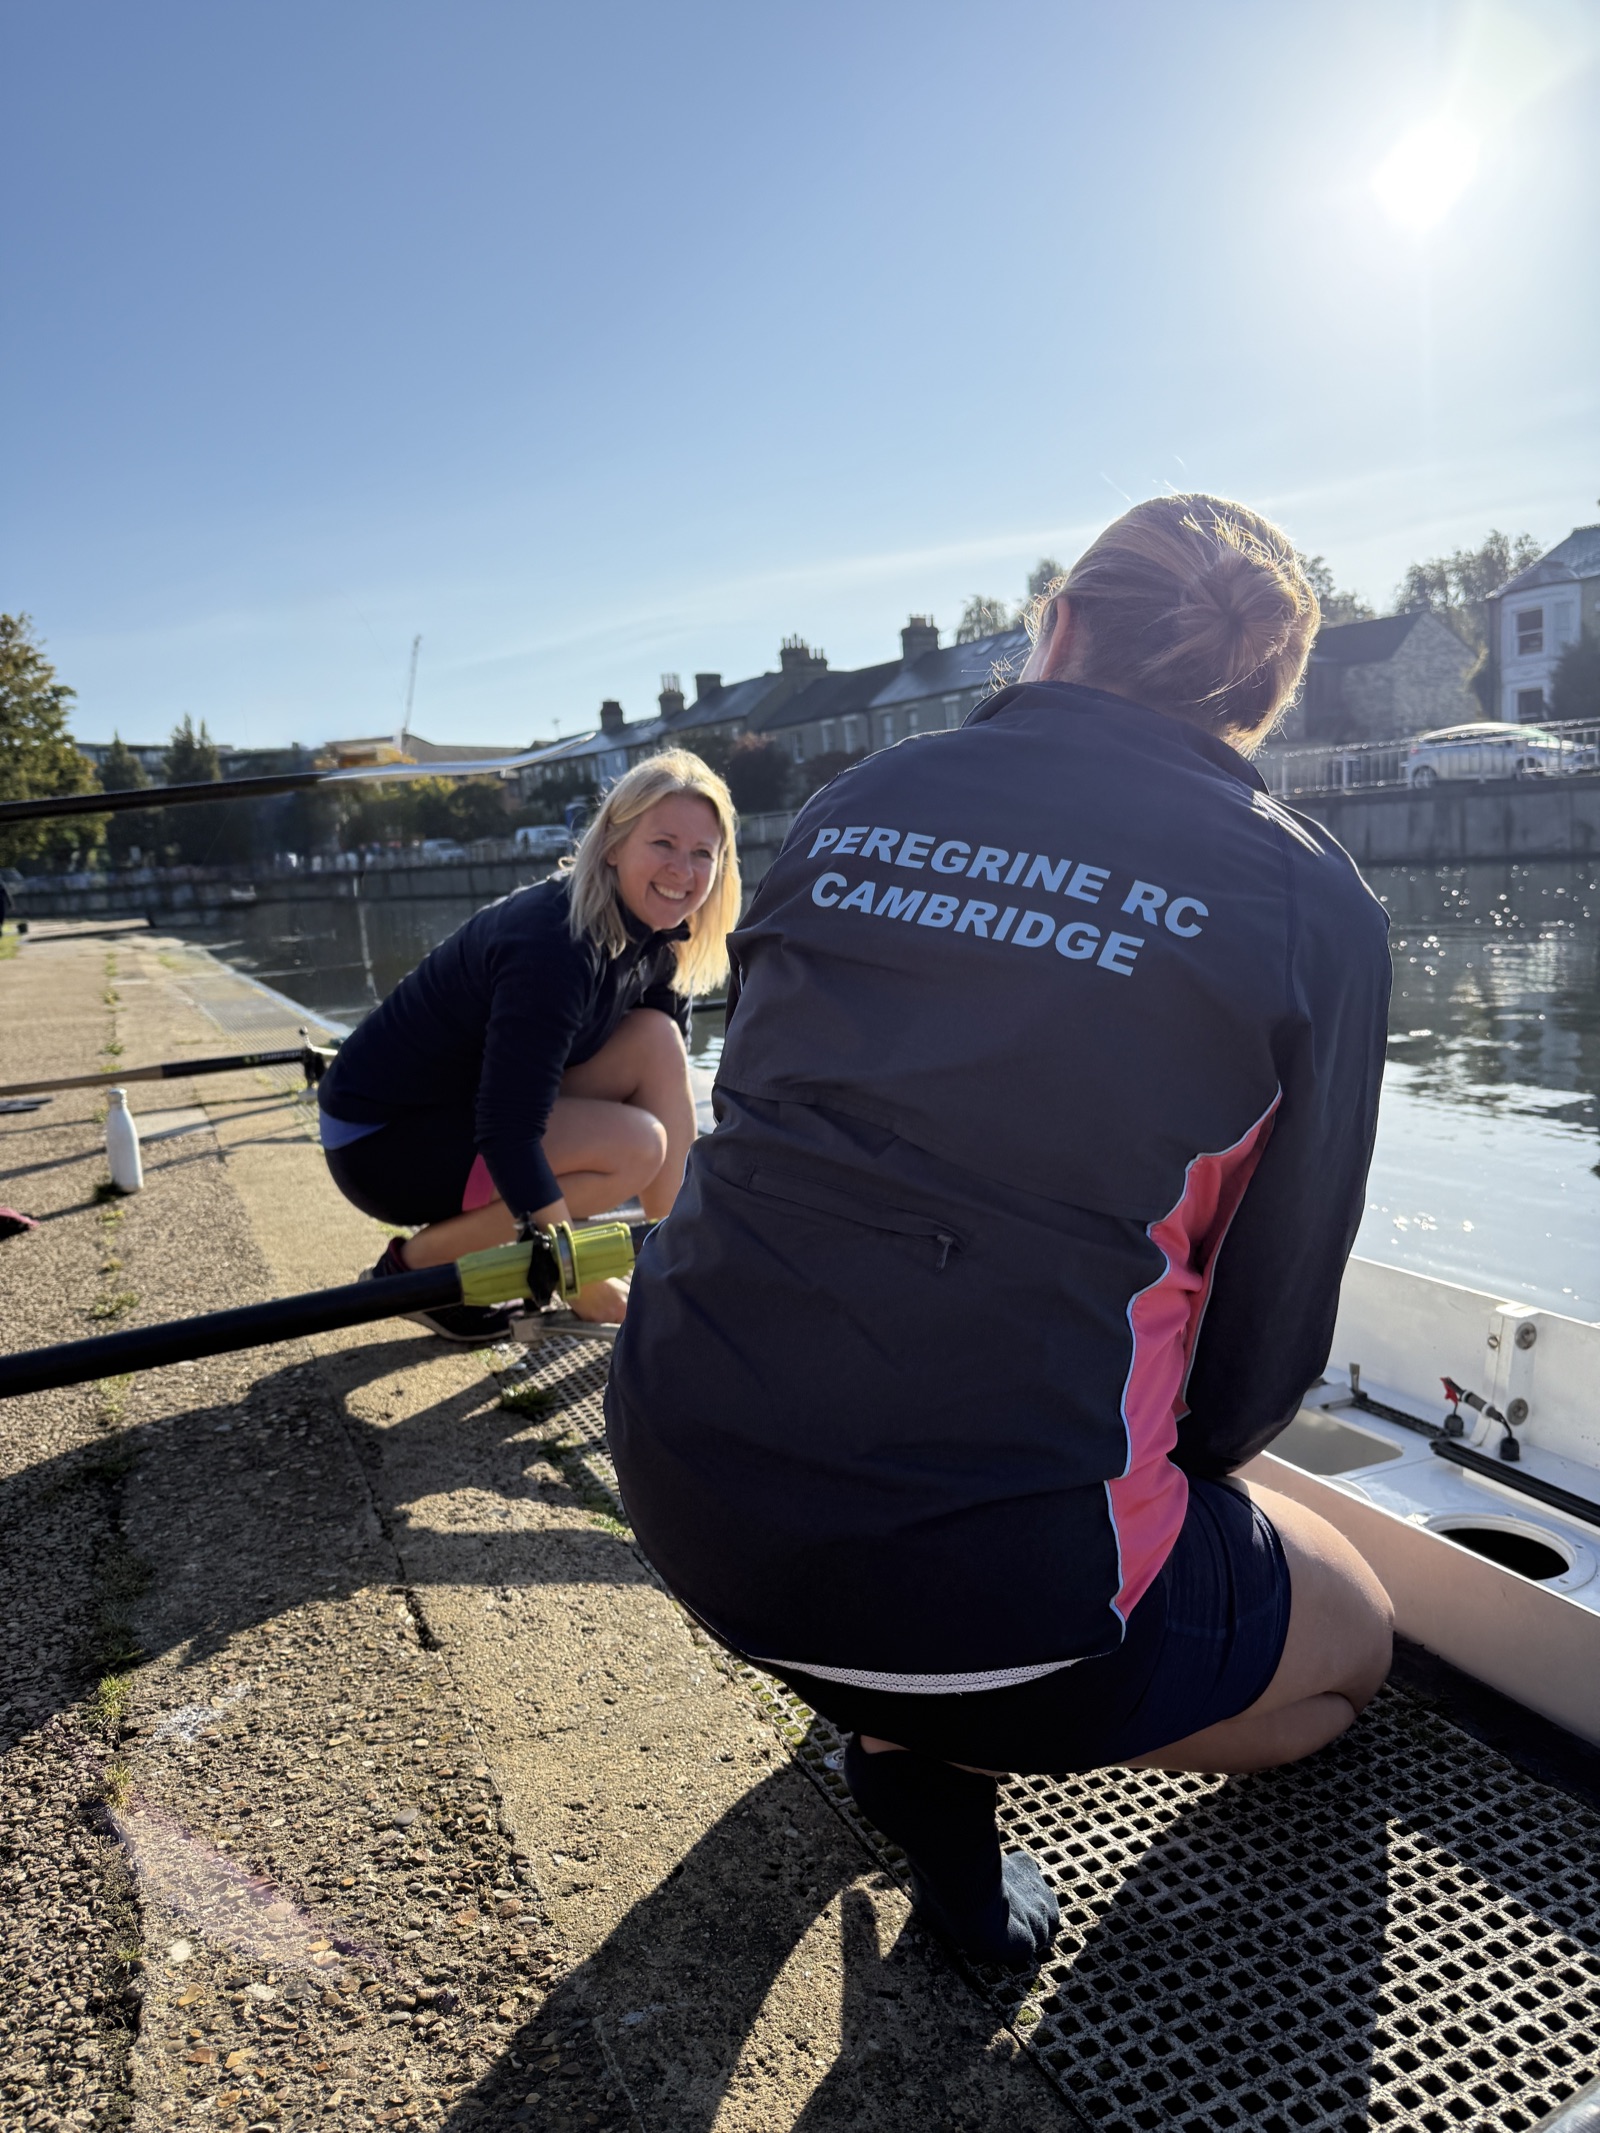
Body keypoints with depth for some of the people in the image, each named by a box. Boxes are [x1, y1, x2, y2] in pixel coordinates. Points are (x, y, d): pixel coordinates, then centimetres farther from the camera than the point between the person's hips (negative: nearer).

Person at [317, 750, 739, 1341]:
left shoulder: (655, 933, -3)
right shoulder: (556, 944, -29)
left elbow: (671, 1070, 3)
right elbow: (507, 1137, -32)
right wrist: (584, 1284, -28)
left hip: (472, 1103, 8)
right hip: (381, 1138, -8)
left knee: (657, 1039, -9)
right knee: (635, 1145, -24)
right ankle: (415, 1264, -7)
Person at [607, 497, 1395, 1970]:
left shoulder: (851, 807, 6)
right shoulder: (1307, 904, -4)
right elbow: (1273, 1313, 1)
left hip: (683, 1487, 5)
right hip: (985, 1567, -4)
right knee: (1350, 1643, 26)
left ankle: (893, 1710, 24)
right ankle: (941, 1748, 7)